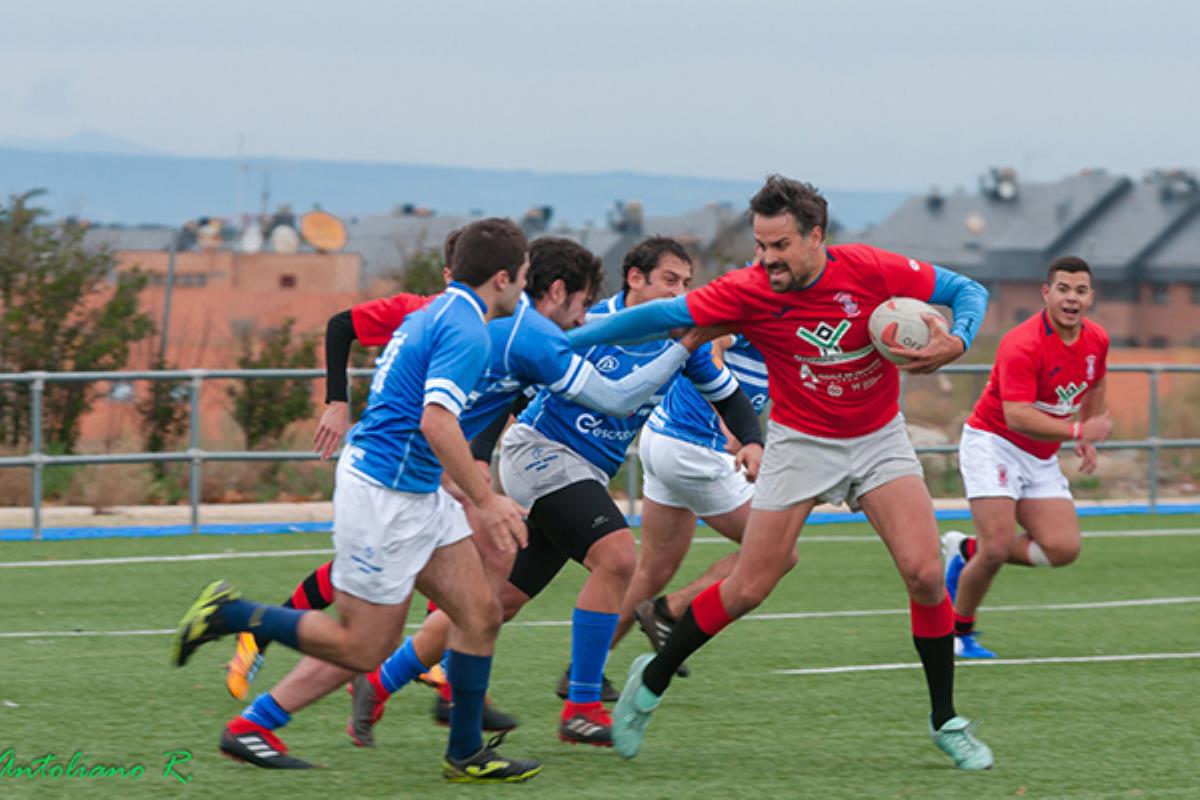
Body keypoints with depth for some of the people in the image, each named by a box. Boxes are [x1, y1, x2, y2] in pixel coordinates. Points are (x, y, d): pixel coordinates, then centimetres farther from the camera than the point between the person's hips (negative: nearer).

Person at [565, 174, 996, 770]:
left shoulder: (872, 271, -17)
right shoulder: (749, 292, -18)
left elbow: (968, 291, -6)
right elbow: (661, 316, -12)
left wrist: (955, 342, -27)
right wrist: (564, 342, -11)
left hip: (878, 438, 1)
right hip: (800, 444, -1)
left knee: (924, 573, -13)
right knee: (747, 588, -3)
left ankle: (945, 720, 5)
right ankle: (651, 683, 20)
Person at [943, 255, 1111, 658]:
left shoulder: (1096, 339, 0)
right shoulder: (1022, 345, -24)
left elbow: (1094, 387, 22)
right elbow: (1017, 416, -33)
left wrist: (1087, 440, 16)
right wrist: (1078, 431, -39)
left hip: (1041, 458, 7)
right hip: (993, 443, -7)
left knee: (1064, 548, -7)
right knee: (998, 546, -18)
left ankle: (967, 551, 14)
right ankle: (959, 631, 5)